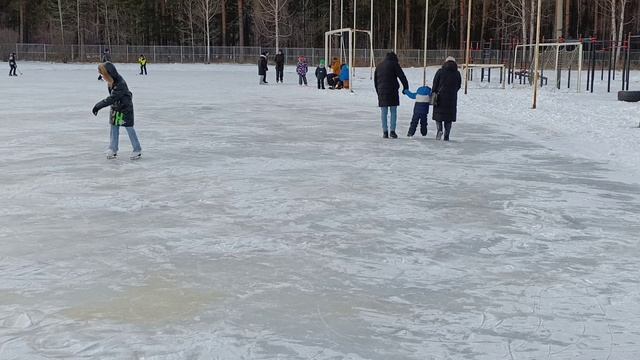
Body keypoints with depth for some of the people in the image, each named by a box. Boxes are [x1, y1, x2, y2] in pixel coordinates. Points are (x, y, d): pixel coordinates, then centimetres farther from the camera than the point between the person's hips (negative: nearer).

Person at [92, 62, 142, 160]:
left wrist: (98, 106, -33)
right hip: (115, 107, 8)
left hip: (125, 108, -8)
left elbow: (112, 99, -34)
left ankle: (137, 150, 12)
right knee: (114, 128, 11)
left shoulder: (120, 84, -31)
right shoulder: (112, 81, -7)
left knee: (129, 129, 1)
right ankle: (113, 149, 21)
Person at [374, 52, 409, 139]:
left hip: (382, 92, 4)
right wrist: (406, 87, 2)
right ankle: (392, 131, -2)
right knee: (393, 112, 3)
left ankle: (385, 132, 3)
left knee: (383, 112, 5)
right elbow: (402, 76, -4)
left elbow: (375, 80, 20)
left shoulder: (379, 66, 18)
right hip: (392, 92, -4)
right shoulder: (394, 64, 1)